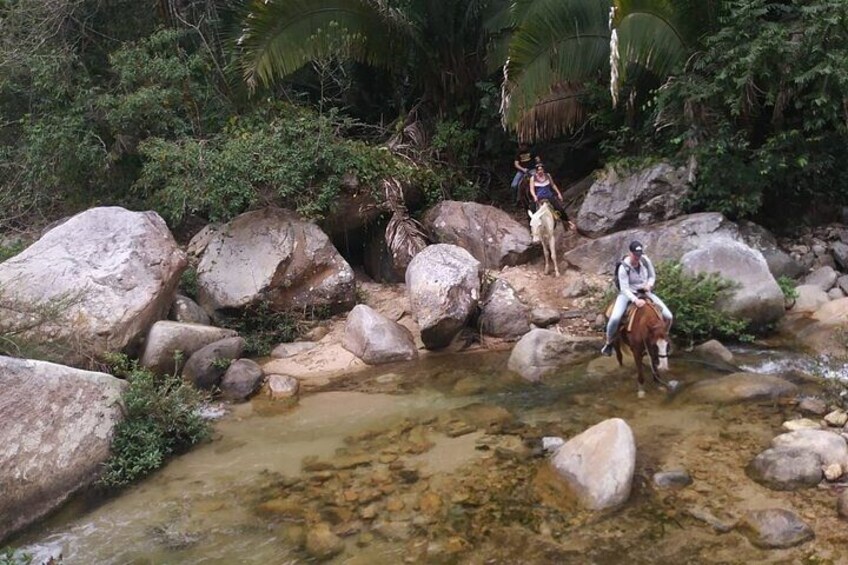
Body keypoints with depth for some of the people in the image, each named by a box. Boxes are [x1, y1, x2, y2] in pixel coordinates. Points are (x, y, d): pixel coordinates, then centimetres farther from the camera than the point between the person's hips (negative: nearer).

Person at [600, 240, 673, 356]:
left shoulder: (645, 260, -9)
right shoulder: (623, 267, -22)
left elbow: (652, 276, 6)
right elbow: (624, 288, -24)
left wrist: (649, 285, -16)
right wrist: (635, 300, -39)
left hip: (645, 292, 4)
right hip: (628, 294, -4)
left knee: (668, 316, -7)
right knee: (615, 318, -30)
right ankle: (609, 343, -3)